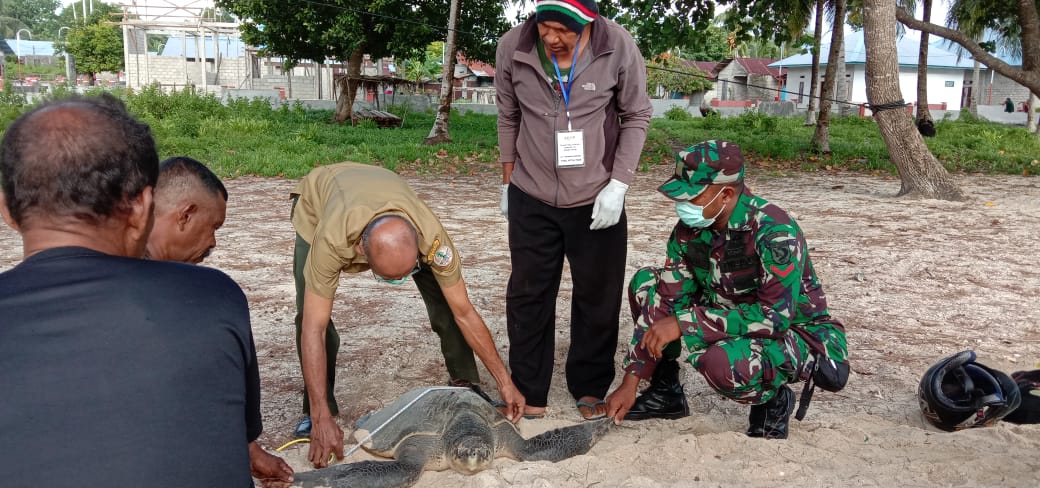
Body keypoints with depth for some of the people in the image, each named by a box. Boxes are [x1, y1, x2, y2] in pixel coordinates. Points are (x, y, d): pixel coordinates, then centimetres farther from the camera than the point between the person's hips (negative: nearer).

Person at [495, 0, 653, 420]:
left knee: (598, 297, 8)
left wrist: (618, 184, -11)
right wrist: (508, 182, 6)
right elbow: (508, 118, 3)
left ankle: (590, 388, 26)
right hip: (531, 197, 1)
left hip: (597, 199, -1)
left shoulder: (618, 47, -15)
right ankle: (528, 391, 22)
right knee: (529, 295, 8)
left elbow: (636, 117, -4)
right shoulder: (512, 47, -11)